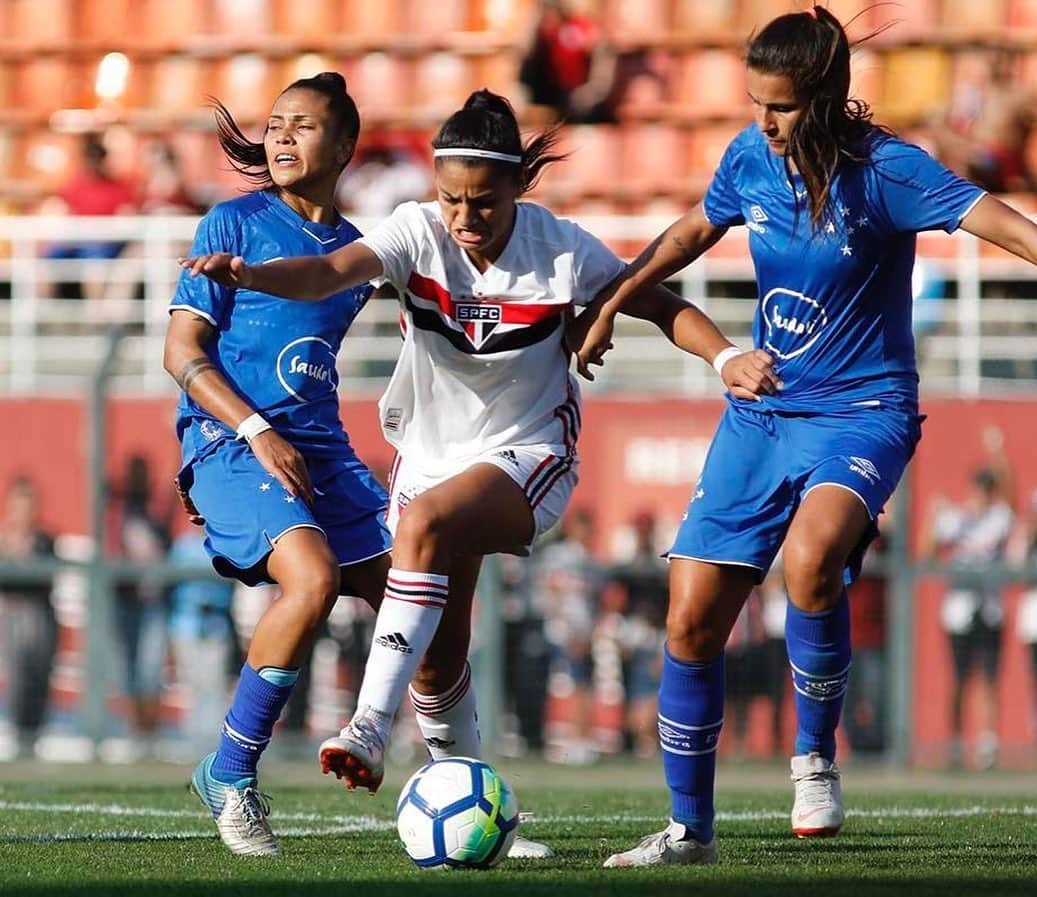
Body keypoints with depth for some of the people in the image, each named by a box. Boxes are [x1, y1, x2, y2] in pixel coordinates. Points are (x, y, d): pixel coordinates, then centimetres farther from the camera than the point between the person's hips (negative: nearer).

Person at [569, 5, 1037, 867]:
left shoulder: (885, 170, -16)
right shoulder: (750, 158, 0)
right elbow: (694, 231, 20)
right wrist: (609, 304, 26)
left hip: (862, 411, -6)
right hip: (760, 412, 6)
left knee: (811, 555, -36)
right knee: (691, 623, 1)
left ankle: (815, 757, -12)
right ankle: (689, 830, 17)